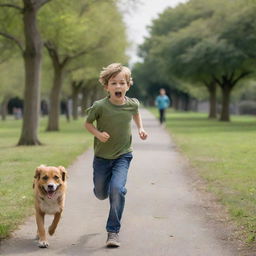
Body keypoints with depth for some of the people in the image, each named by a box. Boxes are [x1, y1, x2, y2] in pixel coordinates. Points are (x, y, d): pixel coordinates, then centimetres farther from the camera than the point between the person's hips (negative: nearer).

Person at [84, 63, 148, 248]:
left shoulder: (132, 104, -11)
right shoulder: (100, 106, -20)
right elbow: (88, 123, -4)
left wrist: (140, 128, 1)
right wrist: (98, 134, -22)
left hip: (123, 156, 0)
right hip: (102, 156, 0)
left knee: (117, 189, -22)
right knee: (101, 194, 15)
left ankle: (113, 231, -8)